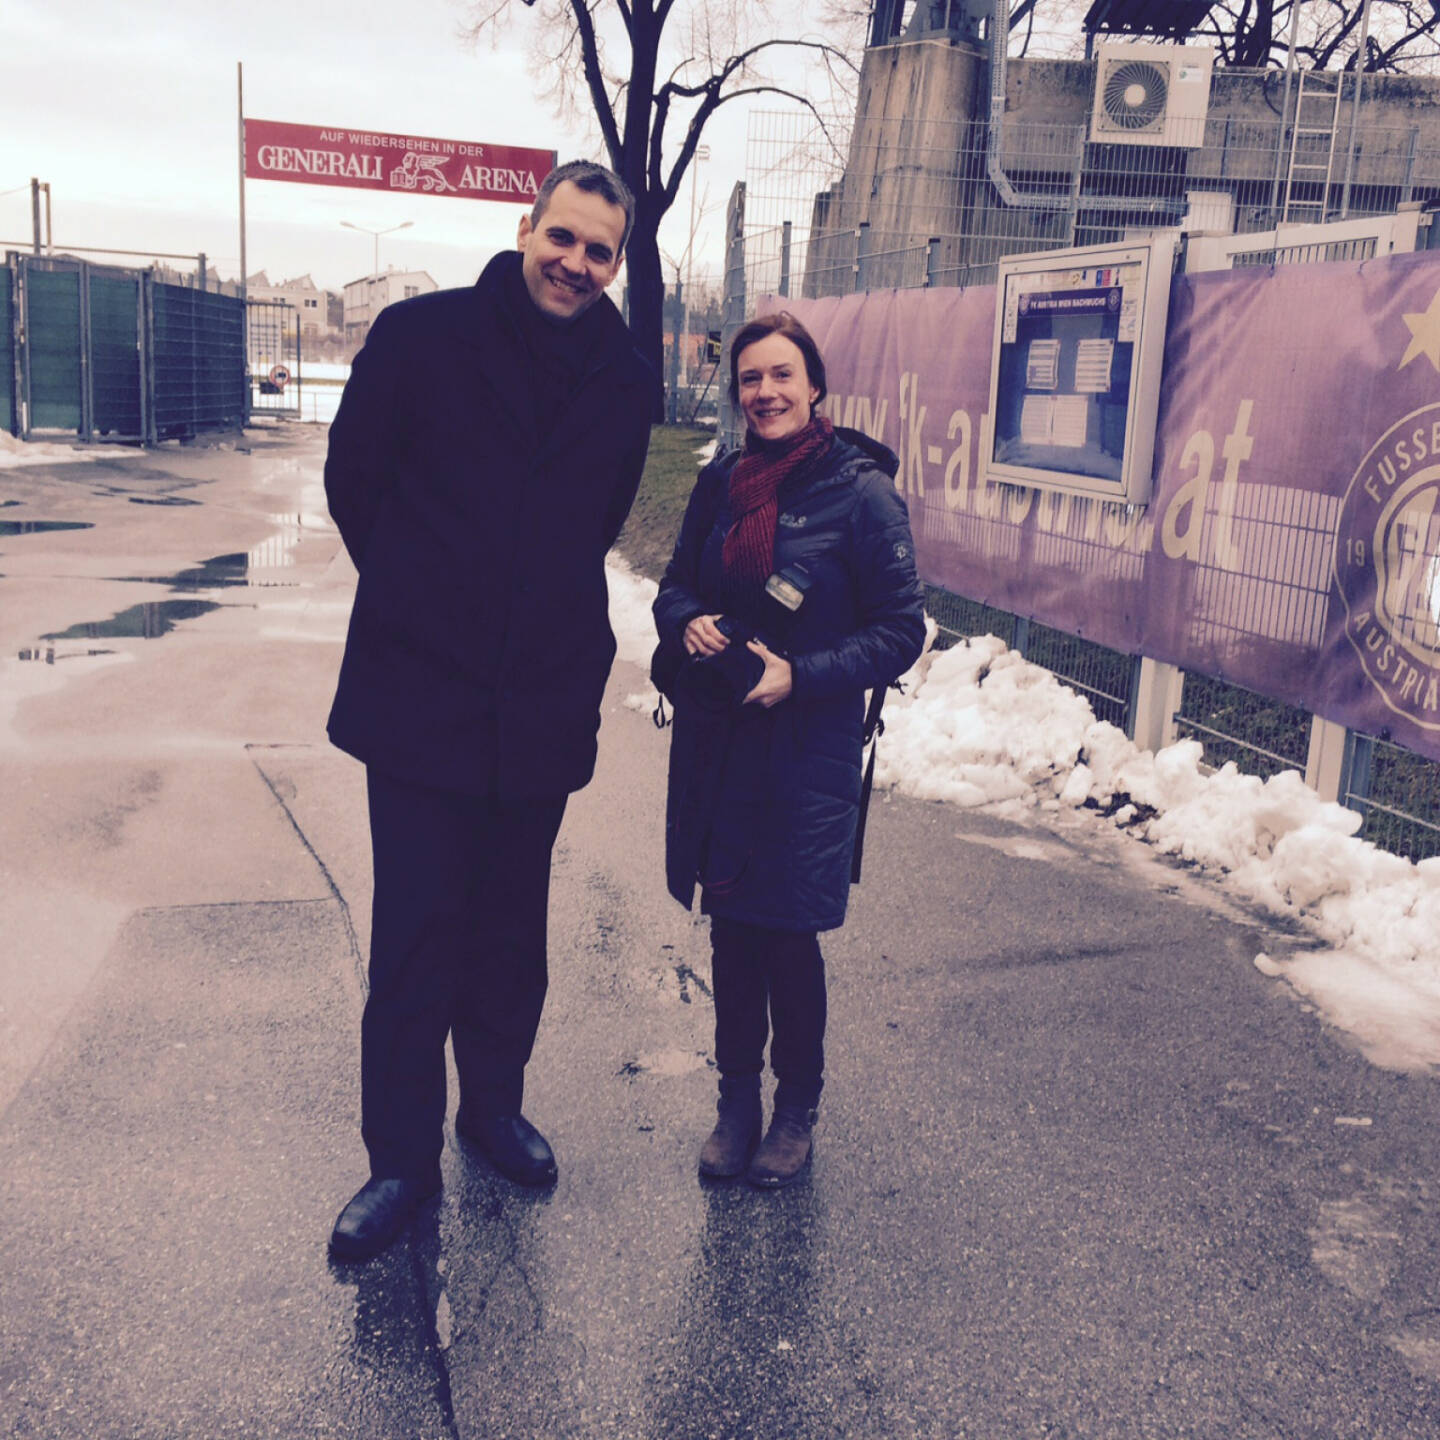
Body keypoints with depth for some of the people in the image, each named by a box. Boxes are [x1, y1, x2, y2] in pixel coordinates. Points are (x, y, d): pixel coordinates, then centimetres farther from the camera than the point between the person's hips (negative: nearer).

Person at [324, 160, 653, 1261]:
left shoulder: (626, 383, 4)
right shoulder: (420, 336, -6)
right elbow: (353, 480, 2)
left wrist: (546, 610, 11)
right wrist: (419, 599, 7)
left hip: (544, 704, 3)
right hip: (419, 696, -3)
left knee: (512, 931, 16)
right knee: (414, 940, 0)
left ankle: (494, 1107, 36)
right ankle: (402, 1160, 16)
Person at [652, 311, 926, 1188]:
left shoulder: (862, 493, -10)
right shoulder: (721, 483, 5)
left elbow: (901, 632, -9)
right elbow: (677, 585, 16)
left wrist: (799, 675, -19)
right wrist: (688, 623, -7)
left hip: (808, 749, -4)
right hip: (714, 742, 4)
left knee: (787, 935, 5)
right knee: (729, 923, 12)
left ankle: (797, 1109, 26)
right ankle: (737, 1098, 29)